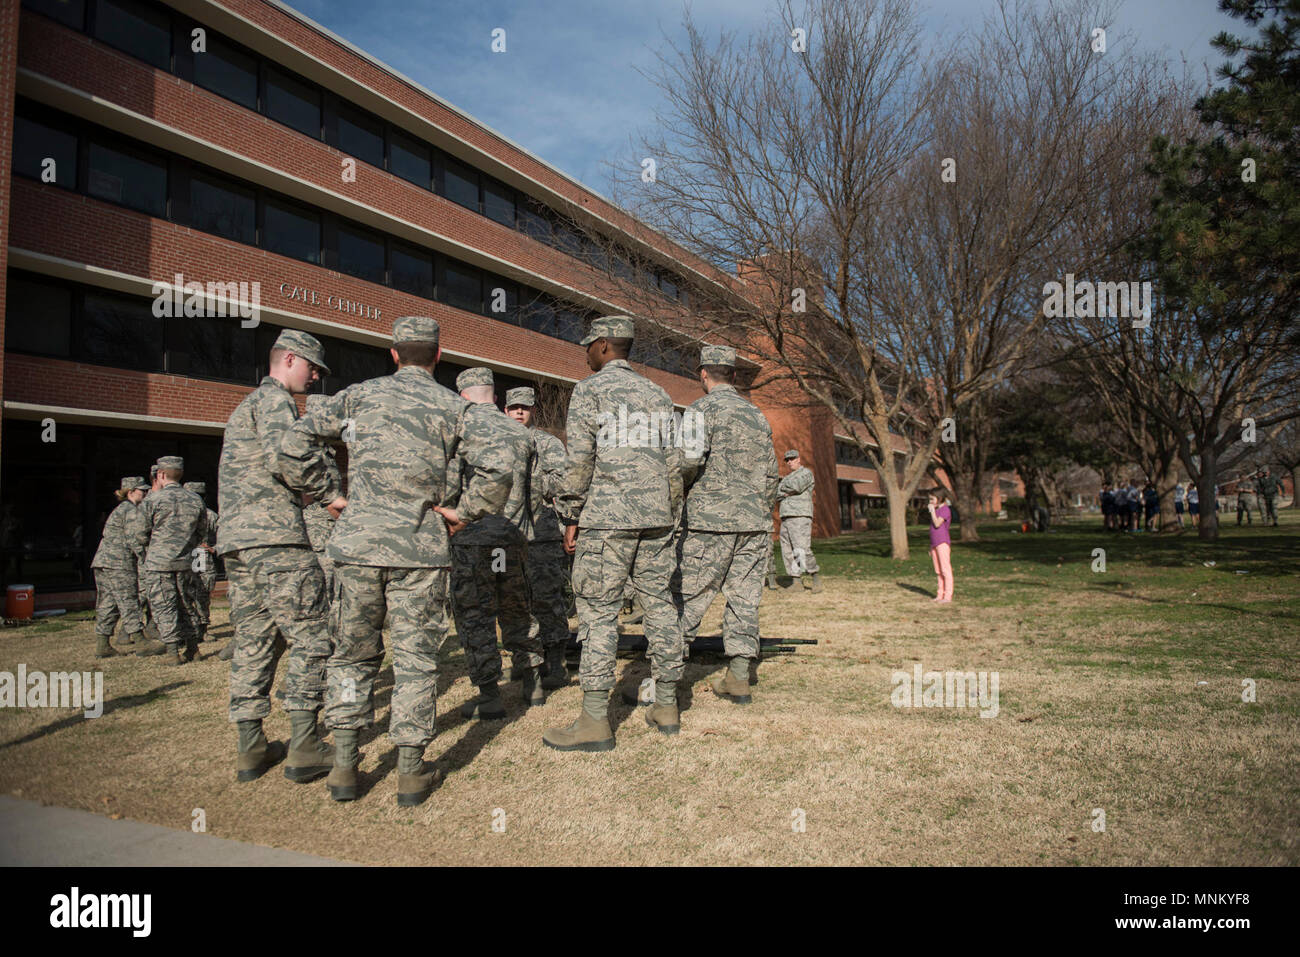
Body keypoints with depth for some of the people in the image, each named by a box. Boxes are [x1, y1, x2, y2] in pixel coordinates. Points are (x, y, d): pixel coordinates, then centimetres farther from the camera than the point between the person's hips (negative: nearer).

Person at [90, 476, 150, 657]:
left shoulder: (120, 509, 22)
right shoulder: (132, 511, -8)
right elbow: (134, 541, -16)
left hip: (102, 562, 9)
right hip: (118, 565, -9)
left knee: (107, 605, 9)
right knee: (129, 603, -6)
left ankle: (102, 645, 11)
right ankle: (140, 641, -3)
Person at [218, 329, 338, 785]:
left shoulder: (244, 406, 29)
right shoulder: (274, 398, -2)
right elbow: (283, 455, -21)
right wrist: (330, 495, -17)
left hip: (235, 541, 10)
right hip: (276, 536, -10)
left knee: (251, 641, 9)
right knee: (309, 637, -6)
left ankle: (251, 749, 12)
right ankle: (304, 748, -5)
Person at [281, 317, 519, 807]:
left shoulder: (360, 395, 8)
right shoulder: (452, 406, 3)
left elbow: (294, 443, 2)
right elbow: (498, 461, -12)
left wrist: (329, 494, 9)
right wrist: (463, 512, -2)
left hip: (357, 544, 2)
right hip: (420, 547, -2)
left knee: (352, 653, 14)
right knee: (415, 658, 6)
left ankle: (344, 766, 18)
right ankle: (411, 773, 12)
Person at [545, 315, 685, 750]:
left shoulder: (589, 391, -2)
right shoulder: (657, 394, 15)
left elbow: (579, 461, -10)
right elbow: (673, 463, 13)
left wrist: (570, 518, -3)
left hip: (606, 519, -6)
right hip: (655, 518, 6)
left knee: (598, 615, -3)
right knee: (659, 605, 10)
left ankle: (595, 721, -2)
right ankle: (667, 707, 17)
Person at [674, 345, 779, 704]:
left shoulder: (702, 409, -4)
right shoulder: (757, 414, 16)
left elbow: (689, 459, -18)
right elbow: (770, 473, 17)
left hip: (710, 519, -5)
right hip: (754, 521, 6)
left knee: (688, 598, -1)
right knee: (744, 599, 8)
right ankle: (738, 678, 11)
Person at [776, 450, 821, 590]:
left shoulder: (806, 472, 3)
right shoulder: (787, 478, 26)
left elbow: (797, 486, -15)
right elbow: (777, 495, 13)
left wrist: (785, 489, 2)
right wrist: (789, 492, -4)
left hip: (800, 517, -8)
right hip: (786, 519, 8)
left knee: (802, 551, -16)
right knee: (788, 554, 2)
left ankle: (816, 575, -1)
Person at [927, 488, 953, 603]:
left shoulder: (945, 509, -8)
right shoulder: (936, 510, 18)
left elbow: (937, 524, -20)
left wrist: (932, 510, -11)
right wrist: (931, 546, 19)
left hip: (943, 543, -9)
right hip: (934, 543, 9)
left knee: (946, 570, -7)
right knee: (938, 571, 10)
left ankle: (948, 596, -7)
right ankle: (940, 594, 15)